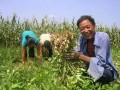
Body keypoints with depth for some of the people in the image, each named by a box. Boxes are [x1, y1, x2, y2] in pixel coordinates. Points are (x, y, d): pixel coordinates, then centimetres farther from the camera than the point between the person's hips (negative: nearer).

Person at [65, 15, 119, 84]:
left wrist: (80, 56, -33)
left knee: (102, 74, -35)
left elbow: (100, 62, -27)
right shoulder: (82, 37, -8)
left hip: (106, 70, -5)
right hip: (90, 68, 5)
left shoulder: (103, 37, -24)